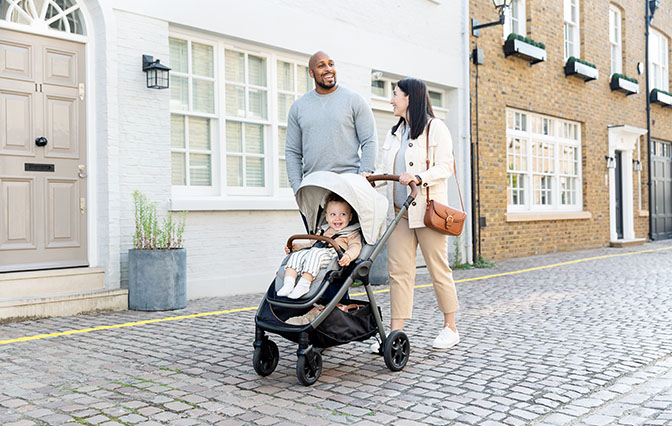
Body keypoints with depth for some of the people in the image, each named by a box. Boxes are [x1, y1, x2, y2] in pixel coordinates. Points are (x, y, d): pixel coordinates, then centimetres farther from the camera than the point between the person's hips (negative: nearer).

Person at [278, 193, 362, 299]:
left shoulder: (352, 233, 14)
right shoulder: (324, 231, 34)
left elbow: (356, 246, -3)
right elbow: (313, 244, 40)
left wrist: (348, 256, -26)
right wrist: (298, 247, 25)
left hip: (331, 254, -7)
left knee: (315, 254, -35)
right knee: (296, 255, -17)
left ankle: (304, 284, -46)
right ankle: (288, 283, -32)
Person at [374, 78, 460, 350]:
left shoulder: (436, 128, -1)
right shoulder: (394, 132, 20)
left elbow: (444, 167, -10)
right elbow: (385, 169, 17)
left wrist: (419, 178, -26)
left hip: (427, 209, -6)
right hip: (399, 210, 6)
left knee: (438, 267, 1)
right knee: (398, 270, 1)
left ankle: (451, 328, 14)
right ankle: (396, 332, 3)